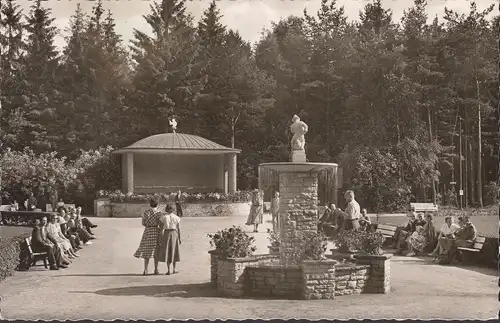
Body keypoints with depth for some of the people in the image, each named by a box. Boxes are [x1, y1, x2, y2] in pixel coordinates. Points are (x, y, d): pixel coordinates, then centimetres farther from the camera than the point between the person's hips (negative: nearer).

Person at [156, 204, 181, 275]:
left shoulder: (163, 217, -6)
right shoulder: (176, 217, -1)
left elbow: (161, 228, -9)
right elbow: (178, 229, -1)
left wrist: (160, 238, -6)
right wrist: (179, 238, 7)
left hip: (166, 234, -1)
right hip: (174, 234, 1)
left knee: (167, 251, 5)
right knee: (174, 252, 14)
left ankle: (168, 270, -2)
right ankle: (174, 269, 15)